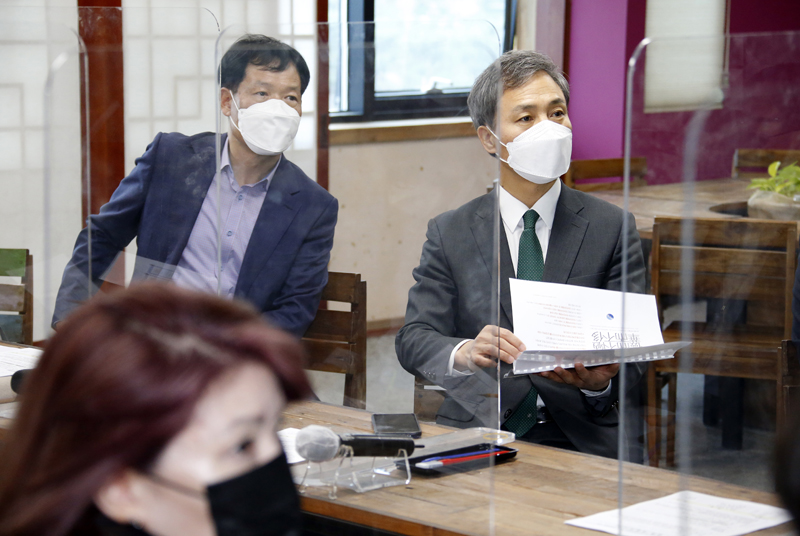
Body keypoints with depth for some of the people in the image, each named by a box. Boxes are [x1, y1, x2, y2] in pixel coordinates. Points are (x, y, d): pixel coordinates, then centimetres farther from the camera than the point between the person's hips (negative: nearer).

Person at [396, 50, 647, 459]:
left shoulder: (612, 228, 6)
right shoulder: (449, 233, 8)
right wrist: (465, 353, -24)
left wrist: (600, 381, -23)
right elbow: (413, 340, 0)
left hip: (580, 441, -1)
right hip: (476, 435, 1)